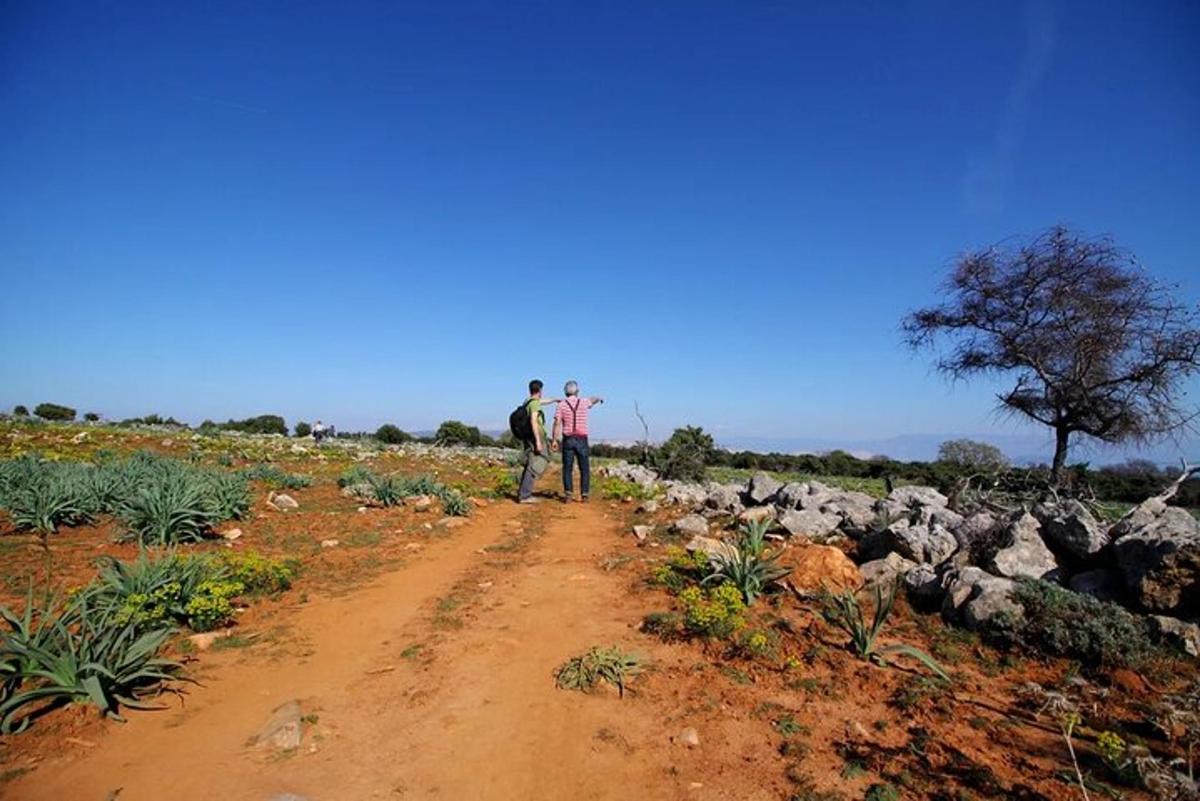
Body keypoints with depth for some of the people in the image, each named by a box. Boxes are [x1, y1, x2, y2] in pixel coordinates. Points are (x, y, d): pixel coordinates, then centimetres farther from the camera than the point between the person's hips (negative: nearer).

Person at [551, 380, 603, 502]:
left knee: (567, 469, 4)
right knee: (584, 469, 8)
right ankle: (584, 495, 2)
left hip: (568, 440, 0)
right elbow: (593, 400, 27)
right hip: (582, 440, 0)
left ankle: (568, 495, -5)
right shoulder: (583, 402, 2)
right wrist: (599, 399, 50)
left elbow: (557, 423, -9)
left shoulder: (561, 404, -1)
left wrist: (554, 440, -7)